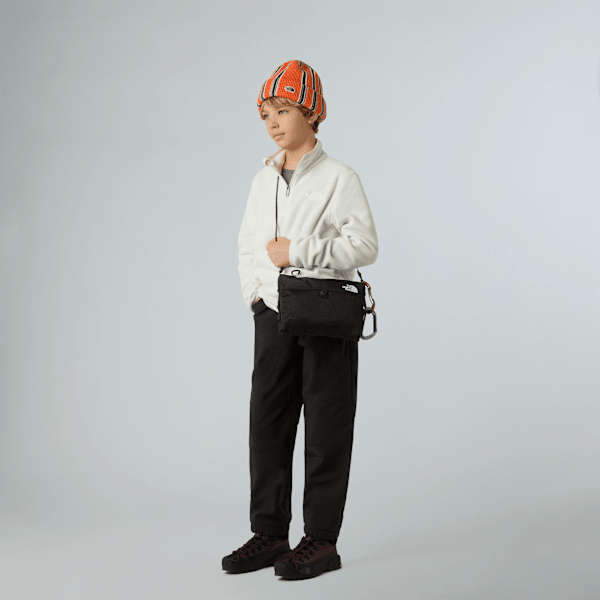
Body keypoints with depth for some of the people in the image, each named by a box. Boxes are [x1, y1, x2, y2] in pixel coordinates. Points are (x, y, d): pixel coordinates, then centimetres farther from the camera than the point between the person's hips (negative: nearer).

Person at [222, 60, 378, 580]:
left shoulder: (338, 178, -7)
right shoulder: (264, 180, 12)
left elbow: (365, 245, -14)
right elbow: (249, 244, 21)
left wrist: (297, 252, -17)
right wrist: (254, 292, 7)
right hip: (273, 317, 6)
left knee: (326, 428, 2)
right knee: (268, 421, 7)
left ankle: (322, 541, 12)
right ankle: (269, 533, 19)